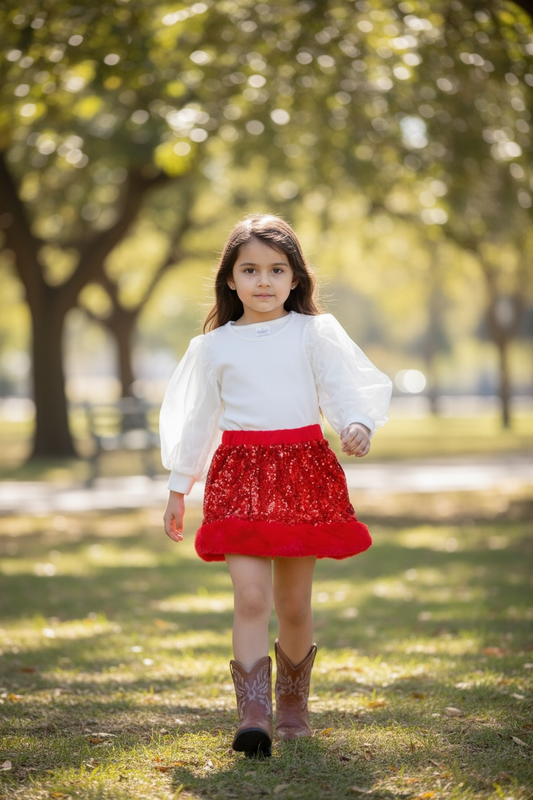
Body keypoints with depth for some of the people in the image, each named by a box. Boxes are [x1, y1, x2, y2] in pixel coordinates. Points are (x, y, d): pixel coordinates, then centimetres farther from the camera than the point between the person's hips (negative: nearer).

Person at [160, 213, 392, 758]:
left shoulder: (314, 334, 4)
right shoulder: (214, 346, 7)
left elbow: (344, 389, -3)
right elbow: (199, 418, 14)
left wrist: (357, 425, -25)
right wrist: (178, 487, 17)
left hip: (304, 472, 0)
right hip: (242, 475, 0)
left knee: (294, 603, 8)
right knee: (250, 597, -14)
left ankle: (292, 705, 28)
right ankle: (253, 715, -18)